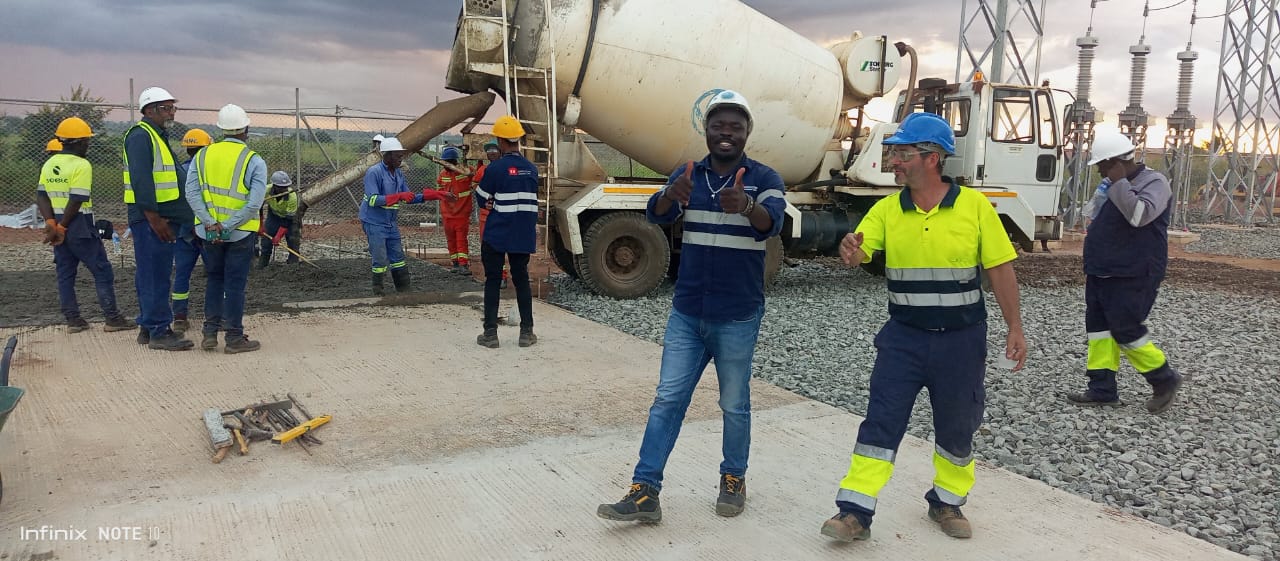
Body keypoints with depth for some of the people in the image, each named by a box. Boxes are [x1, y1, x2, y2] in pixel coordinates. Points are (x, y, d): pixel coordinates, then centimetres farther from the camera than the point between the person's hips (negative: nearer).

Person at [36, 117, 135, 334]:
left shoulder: (49, 165, 10)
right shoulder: (81, 165, -13)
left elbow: (41, 197, 4)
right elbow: (76, 201, -19)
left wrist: (51, 223, -5)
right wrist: (61, 228, -11)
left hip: (59, 226, 8)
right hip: (80, 226, -7)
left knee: (65, 274, 11)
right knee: (103, 272, -1)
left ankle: (73, 320, 14)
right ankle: (112, 319, 0)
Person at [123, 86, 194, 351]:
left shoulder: (158, 137, 22)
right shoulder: (140, 136, -11)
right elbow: (141, 180, -20)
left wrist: (166, 219, 24)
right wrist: (154, 217, -24)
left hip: (162, 218, 10)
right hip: (150, 218, -10)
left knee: (154, 275, 14)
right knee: (154, 276, -8)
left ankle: (148, 327, 22)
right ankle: (159, 331, -6)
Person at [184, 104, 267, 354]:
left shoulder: (203, 155, 3)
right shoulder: (254, 161, -8)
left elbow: (192, 193, -6)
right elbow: (255, 203, -18)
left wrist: (210, 223, -12)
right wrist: (228, 226, -16)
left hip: (209, 231, 4)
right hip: (240, 232, -3)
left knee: (214, 280, 17)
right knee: (235, 284, 2)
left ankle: (210, 333, 18)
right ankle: (234, 338, 7)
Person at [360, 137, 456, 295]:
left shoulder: (399, 174, 7)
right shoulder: (374, 172, -16)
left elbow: (409, 198, 10)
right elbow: (373, 200, -26)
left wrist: (436, 195, 3)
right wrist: (399, 196, -33)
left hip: (391, 223, 7)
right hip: (374, 223, -7)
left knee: (398, 257, 10)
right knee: (380, 261, -5)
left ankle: (404, 291, 18)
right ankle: (378, 293, 8)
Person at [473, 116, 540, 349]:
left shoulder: (497, 168, -13)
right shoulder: (531, 169, 4)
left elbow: (482, 199, -3)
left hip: (496, 235, -4)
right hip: (523, 236, 4)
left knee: (493, 281, 5)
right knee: (521, 279, 12)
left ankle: (490, 333, 5)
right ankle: (527, 333, 11)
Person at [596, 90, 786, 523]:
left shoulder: (763, 178, -5)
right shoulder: (688, 175, 5)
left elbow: (773, 222, -24)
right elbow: (656, 214, -13)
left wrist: (746, 206, -47)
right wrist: (672, 195, -37)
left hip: (738, 318, -3)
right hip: (686, 313, 3)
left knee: (735, 405, 10)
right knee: (668, 399, 3)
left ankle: (734, 478, 29)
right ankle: (645, 492, 6)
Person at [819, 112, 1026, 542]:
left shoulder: (974, 205, -6)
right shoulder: (886, 210, -2)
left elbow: (1000, 270, -3)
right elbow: (858, 252, -13)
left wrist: (1015, 328, -5)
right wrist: (849, 249, -37)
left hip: (961, 338, 0)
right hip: (904, 336, 1)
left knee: (956, 427, 13)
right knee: (881, 421, -3)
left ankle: (947, 502, 35)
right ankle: (855, 512, 2)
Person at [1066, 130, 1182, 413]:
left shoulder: (1154, 182, -11)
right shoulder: (1112, 184, 14)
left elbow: (1139, 215, -30)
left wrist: (1119, 182, -22)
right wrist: (1093, 265, 20)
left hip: (1132, 276, -9)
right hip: (1102, 274, 9)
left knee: (1125, 330, -7)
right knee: (1098, 327, 7)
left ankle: (1164, 379, 13)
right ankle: (1102, 388, 12)